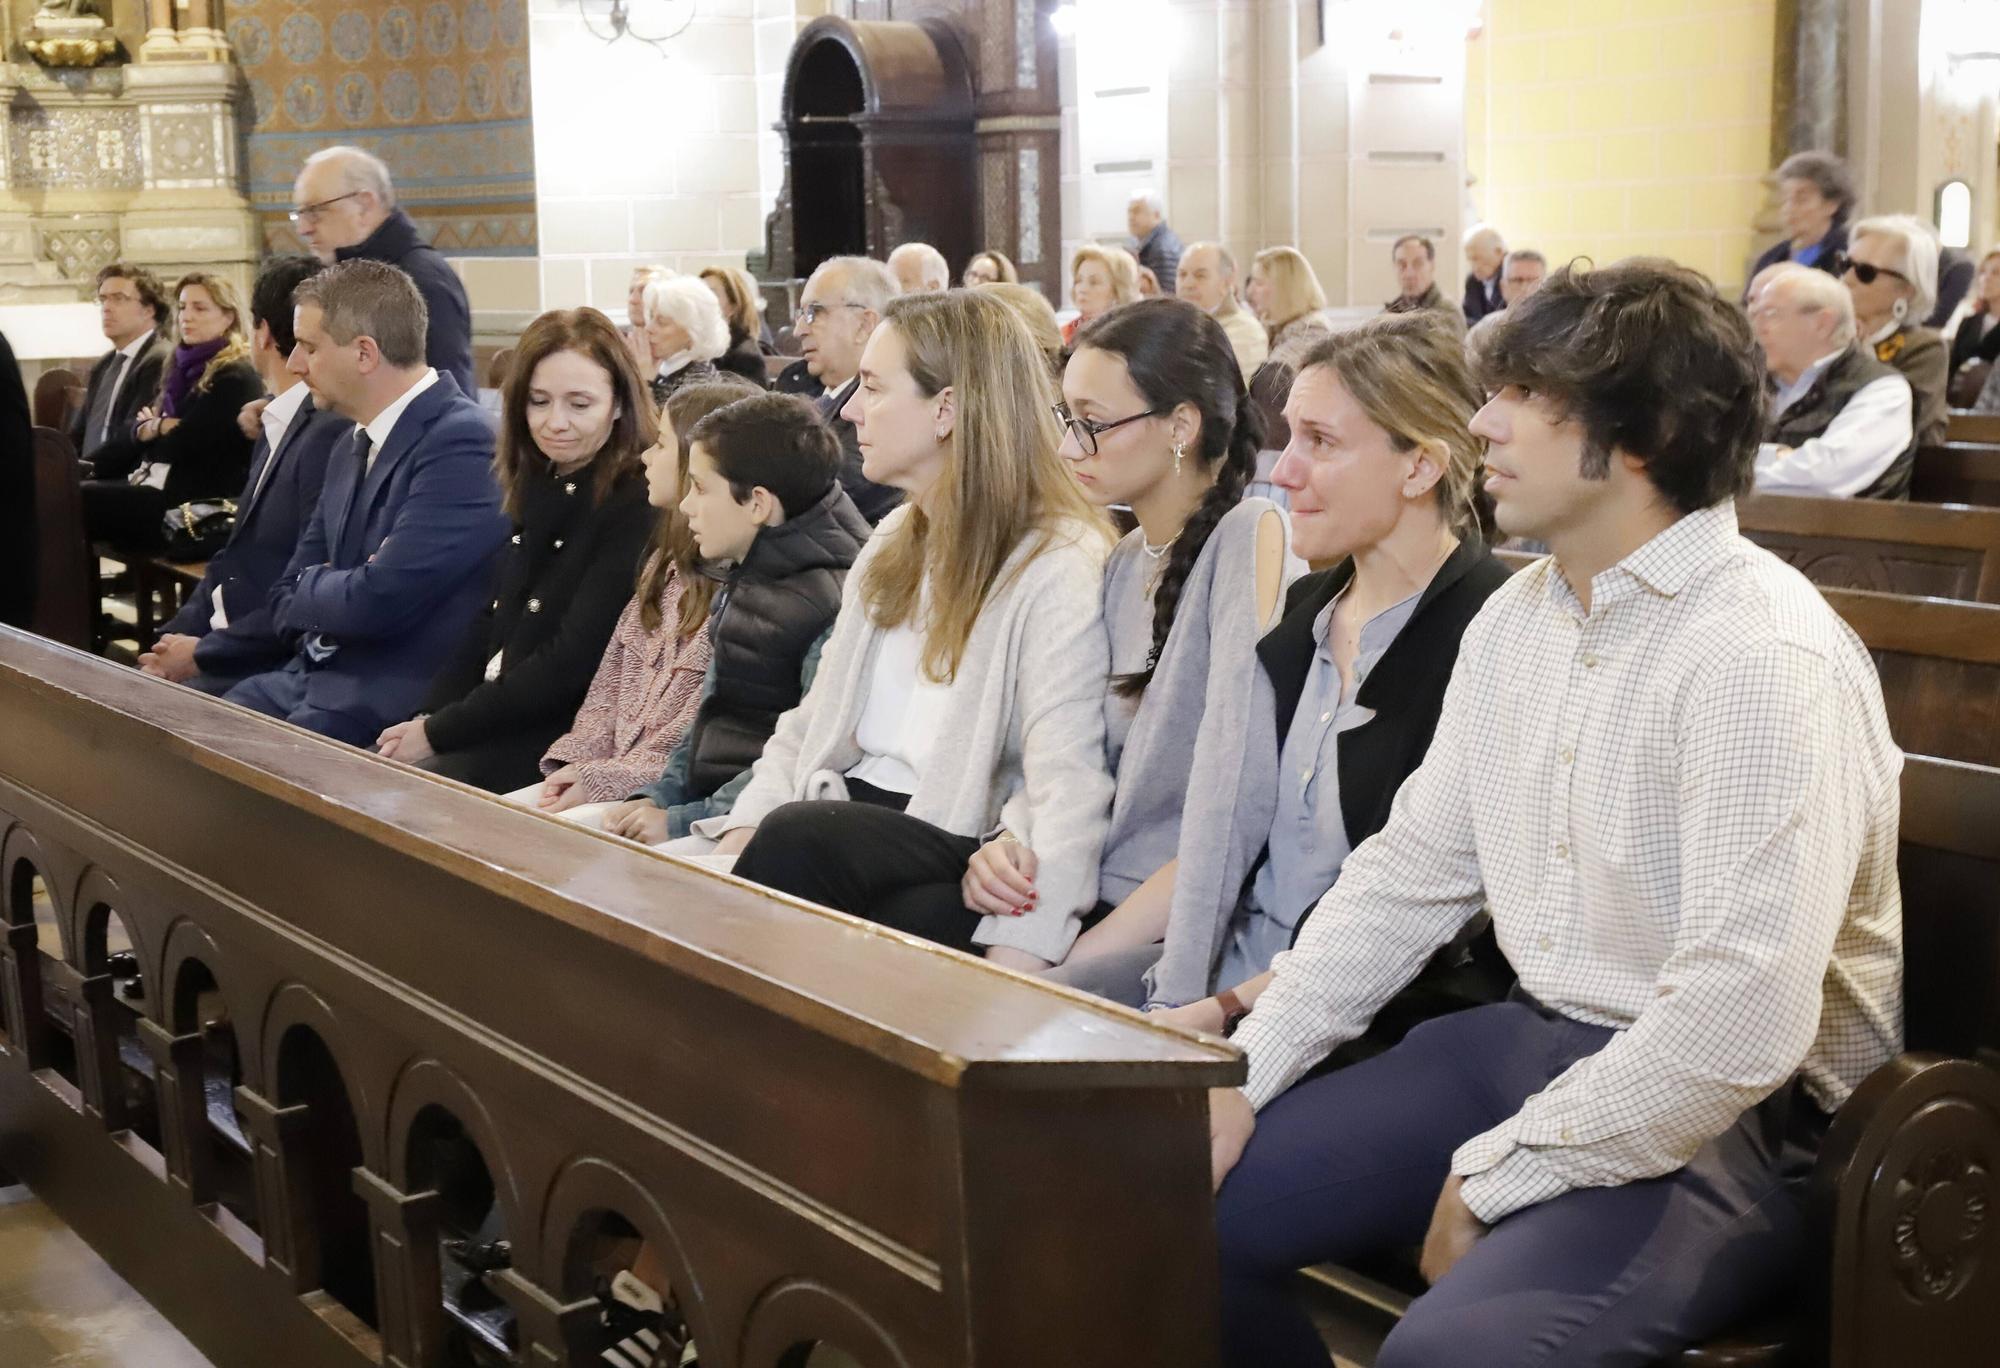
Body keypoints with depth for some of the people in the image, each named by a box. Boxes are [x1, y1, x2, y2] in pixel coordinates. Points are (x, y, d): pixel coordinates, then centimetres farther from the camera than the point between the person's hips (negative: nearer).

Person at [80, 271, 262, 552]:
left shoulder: (236, 378, -7)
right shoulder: (183, 366, 21)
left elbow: (186, 442, -14)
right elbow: (137, 425, 16)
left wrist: (152, 429, 6)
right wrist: (160, 426, -6)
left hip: (194, 504, -8)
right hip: (153, 481, 8)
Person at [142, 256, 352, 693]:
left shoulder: (331, 435, -18)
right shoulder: (275, 428, 13)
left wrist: (202, 653, -13)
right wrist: (173, 639, 4)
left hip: (269, 670, -9)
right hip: (220, 643, 9)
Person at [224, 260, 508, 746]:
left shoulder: (464, 443, -16)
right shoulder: (351, 451, 14)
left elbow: (378, 601, -22)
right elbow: (287, 602, 16)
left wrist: (307, 591, 0)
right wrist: (334, 594, -7)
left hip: (394, 702, -8)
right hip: (316, 675, 8)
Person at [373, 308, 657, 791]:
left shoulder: (636, 507, -13)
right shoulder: (532, 486, 12)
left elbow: (570, 664, -17)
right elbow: (488, 624, 13)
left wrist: (439, 732, -14)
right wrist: (427, 718, -3)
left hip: (558, 740, -7)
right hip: (496, 717, 7)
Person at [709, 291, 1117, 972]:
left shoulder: (1062, 569, -10)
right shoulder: (893, 544, 19)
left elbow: (1067, 786, -20)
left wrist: (1015, 958, -33)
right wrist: (744, 829, 0)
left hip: (962, 860, -6)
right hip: (849, 818, 6)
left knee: (797, 840, -33)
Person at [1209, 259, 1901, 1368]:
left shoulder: (1766, 661, -21)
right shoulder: (1517, 618, 7)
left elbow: (1743, 1023, -27)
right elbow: (1409, 871, 11)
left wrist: (1494, 1178, -18)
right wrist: (1246, 1072, 1)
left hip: (1732, 1118, -8)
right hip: (1529, 1041, 8)